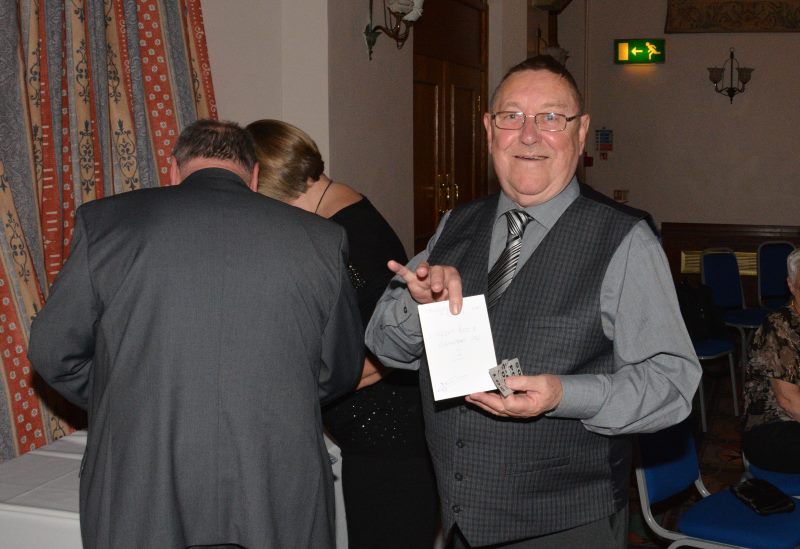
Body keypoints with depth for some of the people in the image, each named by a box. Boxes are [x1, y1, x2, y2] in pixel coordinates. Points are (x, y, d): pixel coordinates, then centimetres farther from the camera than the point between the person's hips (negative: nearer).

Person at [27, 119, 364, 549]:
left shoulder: (104, 221, -4)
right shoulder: (320, 239, -2)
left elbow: (52, 353, 4)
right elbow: (340, 372, 8)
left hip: (138, 512, 0)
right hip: (279, 511, 1)